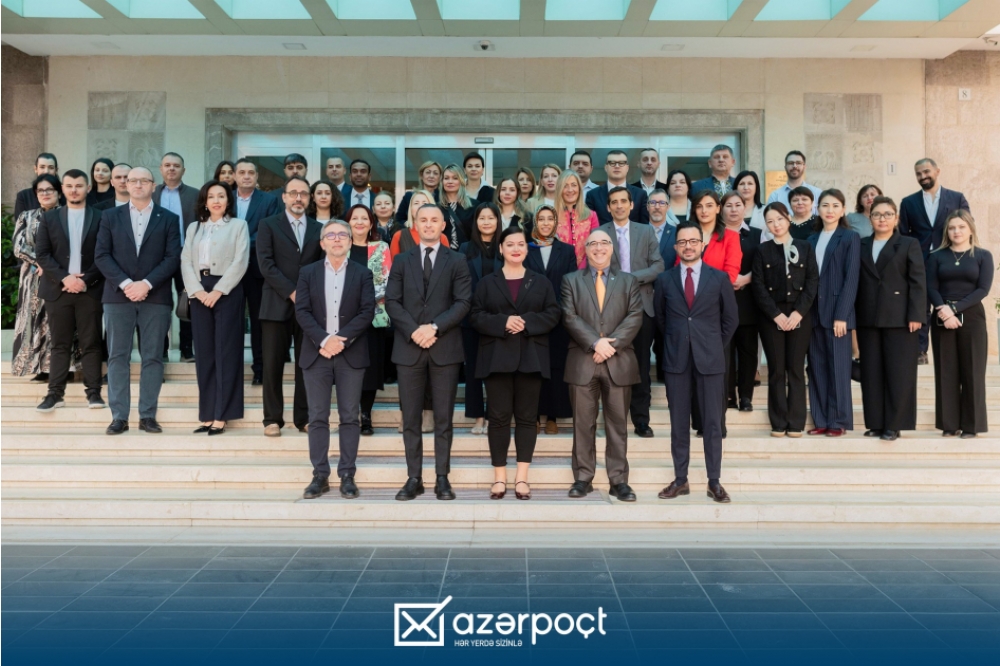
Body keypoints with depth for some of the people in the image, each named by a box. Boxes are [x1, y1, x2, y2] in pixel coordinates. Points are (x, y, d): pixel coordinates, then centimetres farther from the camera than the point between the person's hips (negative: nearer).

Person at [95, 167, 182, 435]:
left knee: (153, 357, 1)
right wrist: (125, 283, -12)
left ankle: (148, 415, 7)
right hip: (118, 295, 1)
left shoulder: (169, 219, 7)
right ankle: (119, 416, 5)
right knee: (118, 357, 1)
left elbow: (173, 258, -2)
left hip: (156, 297, -1)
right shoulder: (110, 216, 11)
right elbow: (101, 255, 2)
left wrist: (147, 283, -13)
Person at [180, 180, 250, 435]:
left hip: (227, 291, -4)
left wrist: (218, 291, -13)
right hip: (199, 292, 4)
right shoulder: (194, 227, 16)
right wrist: (198, 290, -9)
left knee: (225, 352, -4)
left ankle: (221, 416, -2)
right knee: (204, 354, 4)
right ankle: (207, 415, 8)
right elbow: (185, 262, 7)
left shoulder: (238, 225, 5)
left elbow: (240, 262, -5)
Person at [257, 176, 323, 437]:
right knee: (273, 365, 0)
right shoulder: (268, 225, 5)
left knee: (307, 364, 4)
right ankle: (273, 419, 9)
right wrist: (291, 292, -13)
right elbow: (266, 264, -5)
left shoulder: (319, 229, 12)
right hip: (277, 305, -2)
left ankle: (303, 418, 13)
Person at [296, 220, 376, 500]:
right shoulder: (308, 273, 9)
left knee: (349, 416, 1)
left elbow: (367, 312, -3)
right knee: (318, 417, 3)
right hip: (316, 353, 1)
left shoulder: (363, 274, 6)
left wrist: (342, 338, -14)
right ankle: (320, 475, 10)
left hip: (351, 354, -1)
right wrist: (323, 340, -14)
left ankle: (347, 476, 7)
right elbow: (301, 311, 0)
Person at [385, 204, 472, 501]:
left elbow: (463, 302, -3)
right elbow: (392, 302, 3)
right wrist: (414, 330, -12)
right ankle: (414, 478, 11)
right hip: (409, 347, 2)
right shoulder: (401, 262, 12)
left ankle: (442, 478, 10)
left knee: (443, 418, 3)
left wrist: (434, 327, -15)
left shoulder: (456, 262, 7)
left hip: (444, 347, -1)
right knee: (410, 417, 4)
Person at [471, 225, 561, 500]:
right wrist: (503, 322, -16)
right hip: (497, 357, 0)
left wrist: (527, 322, -14)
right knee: (499, 416, -1)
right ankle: (499, 477, 6)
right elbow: (476, 316, 0)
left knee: (526, 416, 2)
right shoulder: (487, 282, 10)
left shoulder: (541, 282, 12)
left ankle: (522, 477, 7)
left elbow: (553, 314, 2)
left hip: (531, 358, 1)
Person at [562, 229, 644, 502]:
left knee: (618, 424, 4)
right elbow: (570, 317, -2)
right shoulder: (571, 280, 10)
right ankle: (583, 478, 11)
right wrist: (595, 343, -15)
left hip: (619, 361, 1)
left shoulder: (628, 281, 13)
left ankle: (619, 481, 9)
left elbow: (635, 317, 0)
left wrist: (612, 343, -13)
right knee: (583, 424, 4)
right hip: (582, 360, 0)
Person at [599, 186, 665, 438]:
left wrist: (633, 277, -12)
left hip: (642, 305, 1)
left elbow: (658, 266, 2)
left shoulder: (646, 231, 9)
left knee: (641, 365, 5)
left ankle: (641, 419, 12)